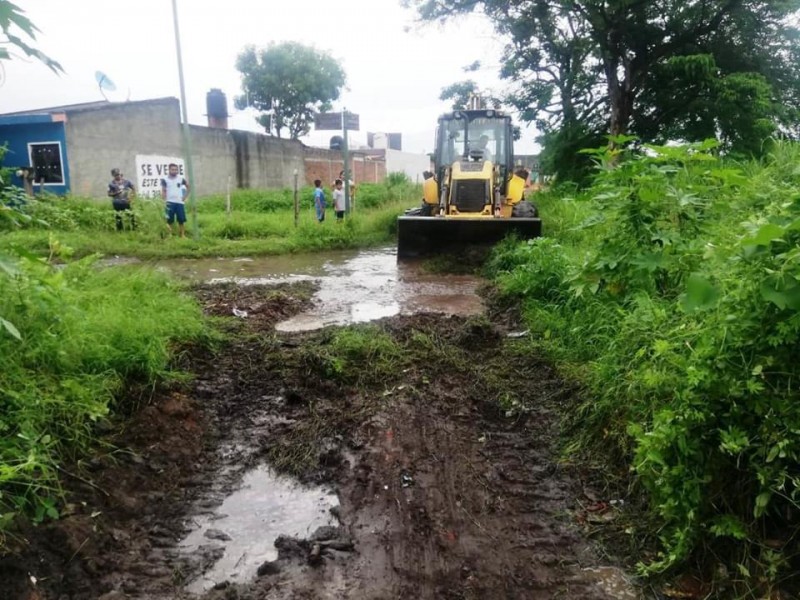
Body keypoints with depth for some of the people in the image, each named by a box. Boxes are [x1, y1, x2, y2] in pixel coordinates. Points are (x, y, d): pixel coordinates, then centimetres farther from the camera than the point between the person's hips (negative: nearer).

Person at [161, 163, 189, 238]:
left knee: (181, 220, 2)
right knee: (170, 220, -1)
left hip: (180, 202, 2)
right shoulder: (165, 180, 0)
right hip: (170, 202, -2)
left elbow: (188, 187, 19)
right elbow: (163, 191, -1)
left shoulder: (181, 179, 7)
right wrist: (164, 201, -9)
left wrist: (185, 196, 10)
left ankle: (183, 235, 9)